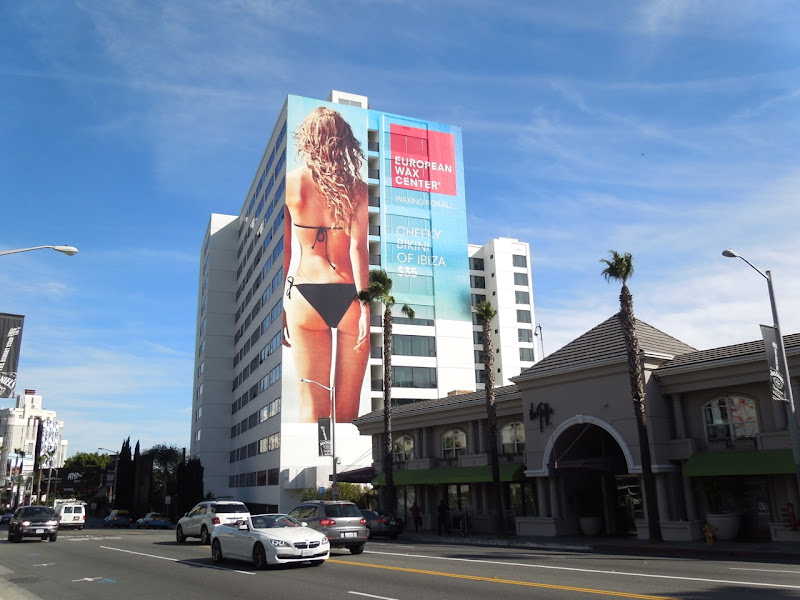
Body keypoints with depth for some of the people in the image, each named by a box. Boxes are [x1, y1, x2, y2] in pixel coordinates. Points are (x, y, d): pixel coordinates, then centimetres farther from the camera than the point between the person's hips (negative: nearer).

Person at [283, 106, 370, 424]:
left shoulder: (290, 183, 2)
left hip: (305, 295, 0)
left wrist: (280, 309, 10)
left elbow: (283, 253, 3)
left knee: (312, 405, 9)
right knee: (347, 409, 12)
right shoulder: (356, 187, 0)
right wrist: (365, 308, -9)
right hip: (348, 296, 0)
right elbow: (358, 248, -9)